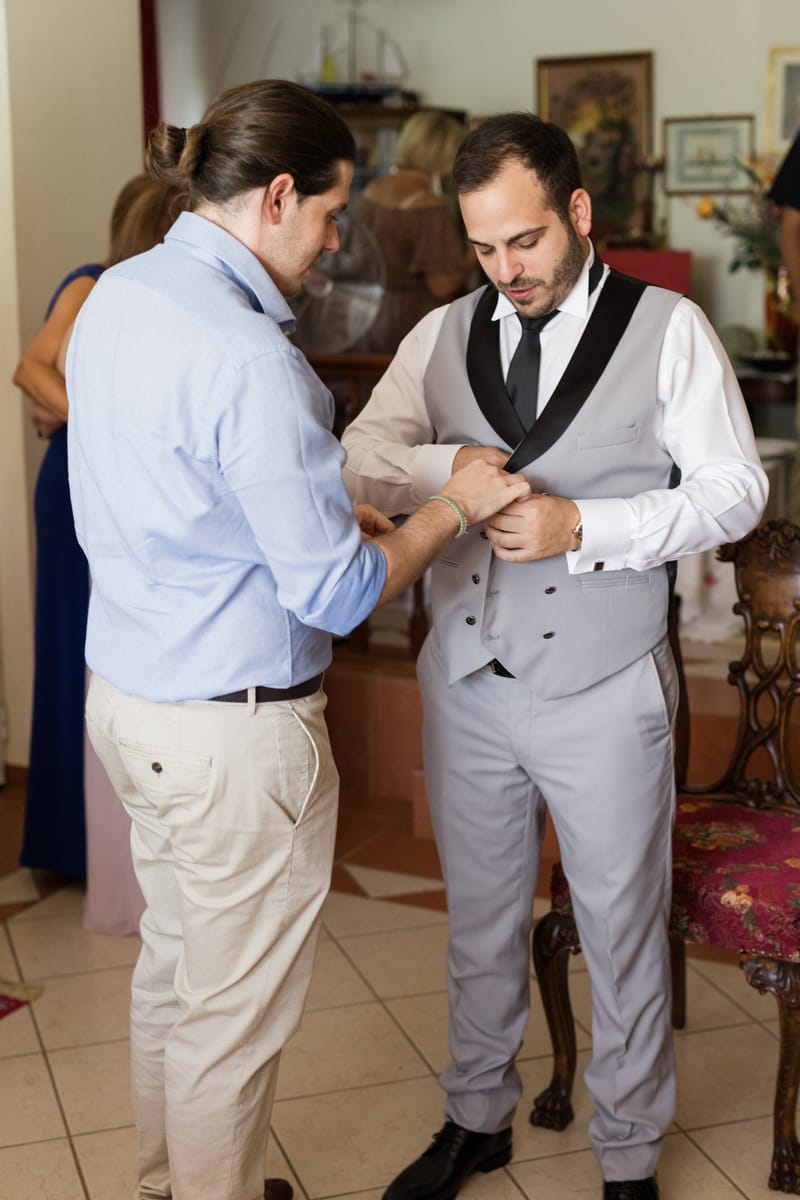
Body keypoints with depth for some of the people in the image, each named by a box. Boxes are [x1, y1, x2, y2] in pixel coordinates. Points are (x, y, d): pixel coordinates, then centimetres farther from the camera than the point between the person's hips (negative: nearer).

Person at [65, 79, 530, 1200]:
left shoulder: (116, 296, 4)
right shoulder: (248, 358, -25)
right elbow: (334, 594, -21)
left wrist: (333, 511, 12)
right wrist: (452, 506, -7)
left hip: (126, 693, 10)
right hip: (232, 727, -10)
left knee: (173, 965, 25)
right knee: (235, 1015, 9)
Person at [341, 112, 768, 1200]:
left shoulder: (668, 329, -5)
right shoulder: (443, 336, 6)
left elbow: (734, 489, -8)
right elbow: (359, 459, 1)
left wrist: (582, 526, -19)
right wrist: (442, 466, -20)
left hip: (603, 692, -3)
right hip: (468, 681, 4)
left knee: (622, 927, 10)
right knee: (479, 916, 18)